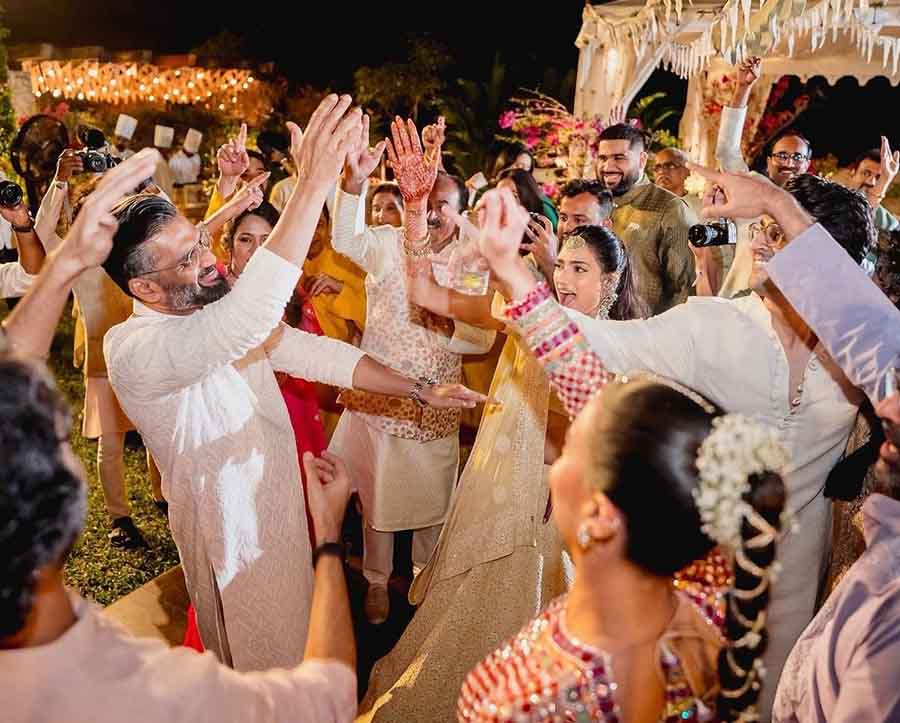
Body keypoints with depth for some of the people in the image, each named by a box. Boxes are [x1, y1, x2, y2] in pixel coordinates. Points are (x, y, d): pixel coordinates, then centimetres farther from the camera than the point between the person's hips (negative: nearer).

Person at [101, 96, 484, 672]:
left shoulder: (215, 315, -2)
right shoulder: (133, 350, -29)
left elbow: (315, 353, 1)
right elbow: (246, 319, -47)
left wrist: (420, 389, -6)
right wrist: (314, 183, -47)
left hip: (285, 507, 7)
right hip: (233, 533, -7)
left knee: (299, 641, 25)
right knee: (262, 670, 14)